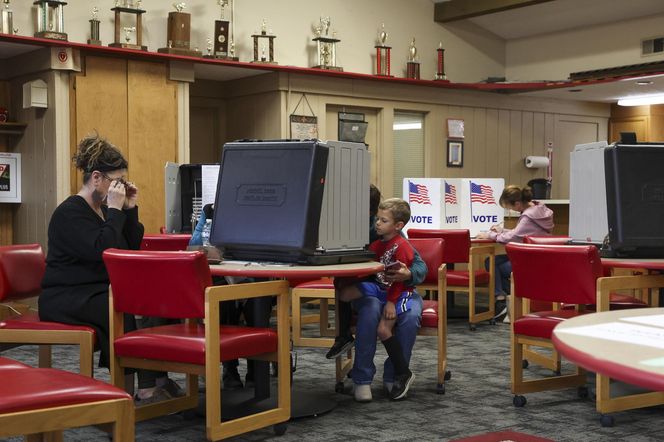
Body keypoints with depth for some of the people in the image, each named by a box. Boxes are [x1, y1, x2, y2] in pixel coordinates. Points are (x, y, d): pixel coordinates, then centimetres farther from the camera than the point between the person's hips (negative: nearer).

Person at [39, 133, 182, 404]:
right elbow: (103, 250, -26)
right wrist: (115, 209, -20)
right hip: (66, 299, -8)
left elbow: (132, 250, 10)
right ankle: (146, 388, -27)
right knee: (125, 311, -33)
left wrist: (130, 209, 2)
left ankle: (156, 379, -15)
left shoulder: (103, 209, 15)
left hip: (101, 292, 8)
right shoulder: (70, 213, -12)